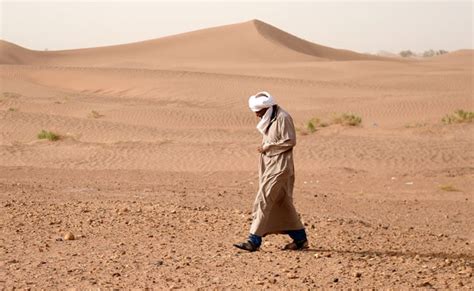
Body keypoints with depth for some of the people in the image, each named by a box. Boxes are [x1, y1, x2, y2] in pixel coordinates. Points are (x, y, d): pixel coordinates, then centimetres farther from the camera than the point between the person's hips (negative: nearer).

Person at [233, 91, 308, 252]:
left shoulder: (282, 118, -14)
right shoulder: (269, 120, 14)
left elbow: (290, 141, -17)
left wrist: (267, 146, -14)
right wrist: (264, 147, 6)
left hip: (280, 166, -10)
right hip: (269, 165, 10)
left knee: (263, 201, -13)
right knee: (283, 203, 13)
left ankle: (254, 240, -13)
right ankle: (300, 238, 21)